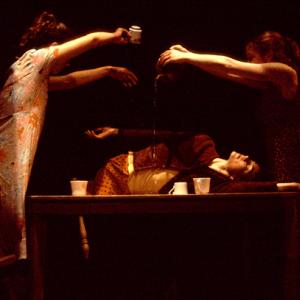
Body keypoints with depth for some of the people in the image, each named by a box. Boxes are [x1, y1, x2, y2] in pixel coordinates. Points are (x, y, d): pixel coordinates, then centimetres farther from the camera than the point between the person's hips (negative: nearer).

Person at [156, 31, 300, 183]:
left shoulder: (284, 71, -9)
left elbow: (227, 65, -9)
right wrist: (189, 56, 12)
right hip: (276, 157, 9)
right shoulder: (271, 83, 17)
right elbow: (227, 73, 16)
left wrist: (185, 57, -5)